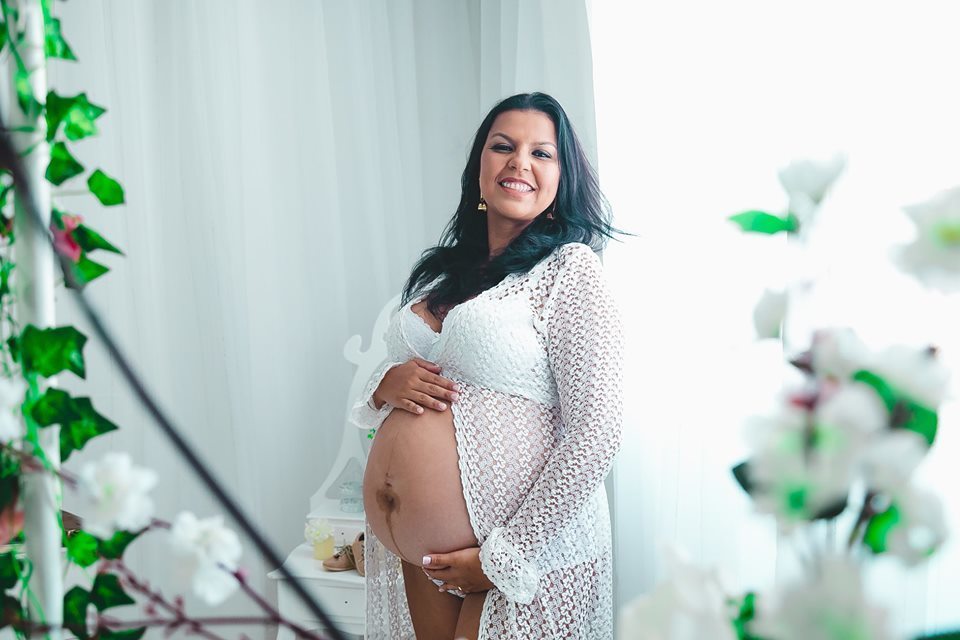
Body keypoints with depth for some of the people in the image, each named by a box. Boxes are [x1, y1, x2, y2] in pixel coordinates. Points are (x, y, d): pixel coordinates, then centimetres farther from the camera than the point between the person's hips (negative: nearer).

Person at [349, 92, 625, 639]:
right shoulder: (445, 269, 10)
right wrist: (387, 384, -6)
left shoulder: (570, 269, -10)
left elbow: (596, 436, -16)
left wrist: (502, 558, -16)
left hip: (523, 554, -6)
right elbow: (387, 369, 18)